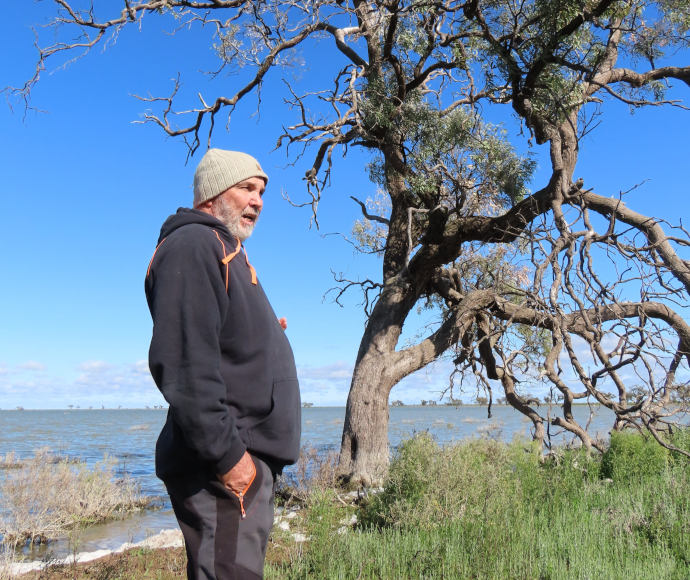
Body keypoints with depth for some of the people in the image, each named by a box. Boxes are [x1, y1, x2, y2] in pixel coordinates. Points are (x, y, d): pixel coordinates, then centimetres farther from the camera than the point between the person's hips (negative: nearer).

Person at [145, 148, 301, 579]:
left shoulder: (227, 251, 21)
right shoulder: (192, 245, -12)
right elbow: (184, 363, -22)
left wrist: (269, 330, 12)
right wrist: (225, 453, -23)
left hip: (249, 454, 10)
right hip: (224, 465, -10)